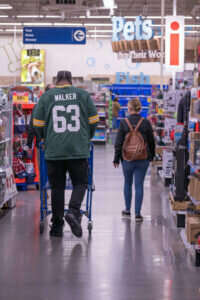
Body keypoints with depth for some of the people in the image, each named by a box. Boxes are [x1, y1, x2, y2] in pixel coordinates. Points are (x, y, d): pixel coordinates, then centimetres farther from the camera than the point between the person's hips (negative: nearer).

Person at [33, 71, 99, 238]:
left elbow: (38, 124, 8)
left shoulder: (46, 96, 6)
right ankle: (74, 211, -15)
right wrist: (87, 138, 26)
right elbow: (93, 121, 10)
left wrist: (46, 139, 26)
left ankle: (57, 226, 9)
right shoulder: (83, 95, 7)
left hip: (54, 150, 1)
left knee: (57, 186, 7)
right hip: (79, 149, -1)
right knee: (80, 183, 10)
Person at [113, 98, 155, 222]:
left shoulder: (124, 123, -7)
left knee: (128, 183, 17)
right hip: (143, 160, 0)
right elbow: (152, 142, 4)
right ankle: (137, 213, 2)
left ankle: (128, 210, 27)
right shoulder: (146, 123, -4)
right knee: (139, 185, 4)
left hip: (127, 158, 0)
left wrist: (116, 159, 5)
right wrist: (151, 156, 19)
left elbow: (119, 142, -4)